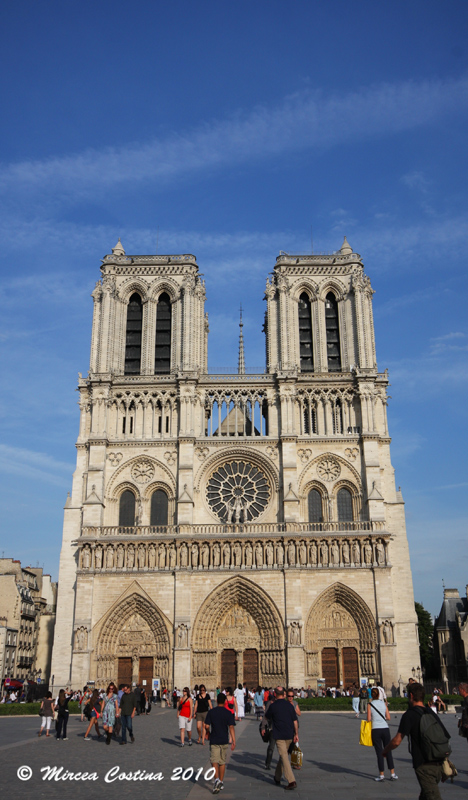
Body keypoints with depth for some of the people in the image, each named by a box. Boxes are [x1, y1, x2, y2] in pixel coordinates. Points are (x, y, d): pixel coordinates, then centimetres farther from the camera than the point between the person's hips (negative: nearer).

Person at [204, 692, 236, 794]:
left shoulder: (211, 712, -4)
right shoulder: (228, 713, -5)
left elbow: (206, 726, -5)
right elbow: (231, 727, -12)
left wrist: (208, 733, 15)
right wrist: (233, 740, -13)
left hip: (214, 740, -1)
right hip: (224, 741, 1)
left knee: (214, 761, -2)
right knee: (222, 762, 16)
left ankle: (217, 780, -24)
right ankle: (221, 782, 24)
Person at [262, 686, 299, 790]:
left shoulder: (273, 706, -9)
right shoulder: (289, 705, 3)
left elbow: (267, 717, 8)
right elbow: (295, 721, 5)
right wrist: (296, 734, 13)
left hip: (279, 735, -5)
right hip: (289, 735, 6)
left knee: (284, 757, -7)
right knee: (283, 755, 20)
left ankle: (291, 781, -16)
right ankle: (277, 778, 32)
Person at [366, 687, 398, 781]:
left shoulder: (370, 704, -3)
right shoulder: (383, 703, 4)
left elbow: (369, 719, -7)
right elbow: (388, 717, 3)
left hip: (376, 730, -2)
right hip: (385, 729, 2)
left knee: (379, 752, 4)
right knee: (388, 751, 11)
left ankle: (381, 775, 8)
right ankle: (392, 774, 11)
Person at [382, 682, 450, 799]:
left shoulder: (409, 715, -9)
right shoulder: (431, 713, 12)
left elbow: (397, 741, -14)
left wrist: (385, 750, 5)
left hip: (424, 765, -7)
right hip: (438, 765, 7)